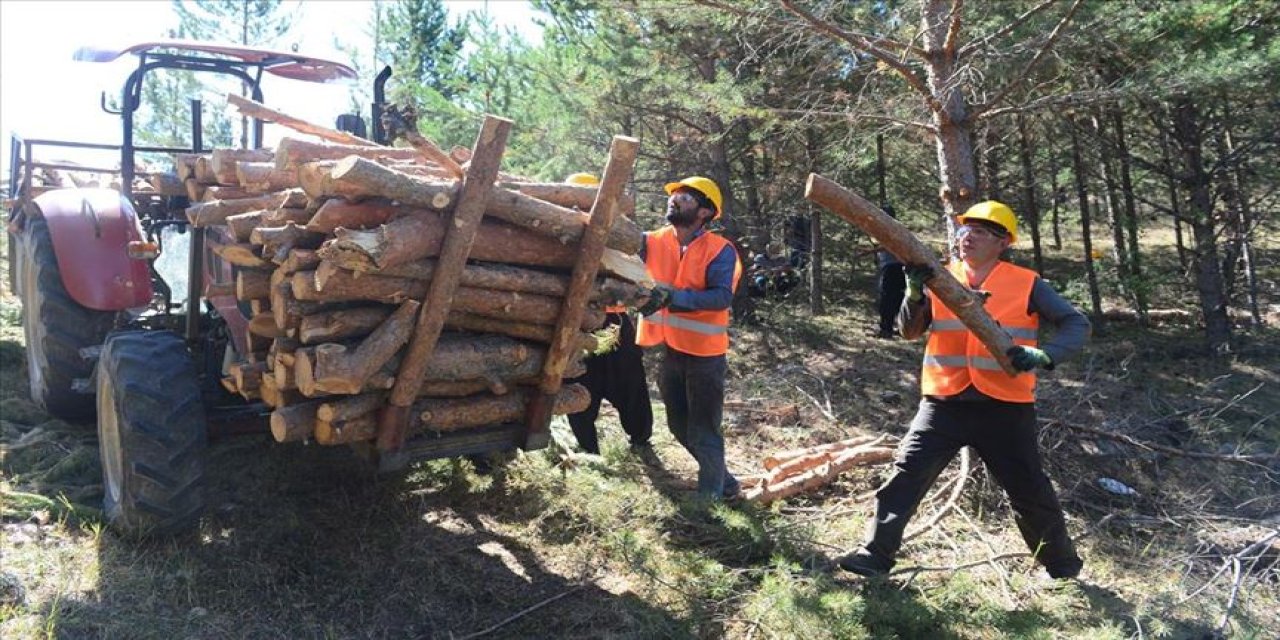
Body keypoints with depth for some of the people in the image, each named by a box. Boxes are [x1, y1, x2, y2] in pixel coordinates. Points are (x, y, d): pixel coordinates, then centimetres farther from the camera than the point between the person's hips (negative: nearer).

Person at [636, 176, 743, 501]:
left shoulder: (720, 250, -16)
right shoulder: (653, 242, -1)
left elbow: (722, 297, -28)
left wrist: (673, 297, -37)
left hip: (704, 354, -6)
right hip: (670, 351, 6)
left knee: (704, 432, 3)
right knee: (680, 426, 20)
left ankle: (710, 496, 20)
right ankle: (722, 480, 39)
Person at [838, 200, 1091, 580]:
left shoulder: (1027, 284, -2)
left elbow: (1077, 324, -3)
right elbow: (909, 331, -1)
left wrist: (1042, 356, -22)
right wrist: (916, 292, -20)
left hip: (1005, 408, -1)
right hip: (944, 403, 1)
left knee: (1030, 491, 11)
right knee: (906, 475, -8)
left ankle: (1062, 563, 33)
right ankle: (875, 555, -2)